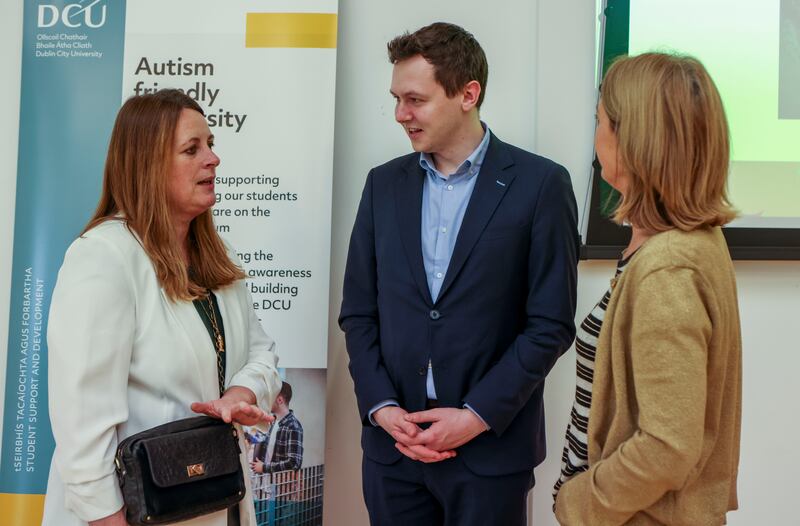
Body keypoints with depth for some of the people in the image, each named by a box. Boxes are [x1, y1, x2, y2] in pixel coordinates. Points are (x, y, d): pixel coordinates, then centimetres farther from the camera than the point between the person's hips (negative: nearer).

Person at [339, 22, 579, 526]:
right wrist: (382, 407, -6)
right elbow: (358, 313, 6)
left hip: (492, 447, -3)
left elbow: (551, 325, -7)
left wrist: (478, 416, -12)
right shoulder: (384, 183, 5)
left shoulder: (540, 183, -6)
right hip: (393, 442, 3)